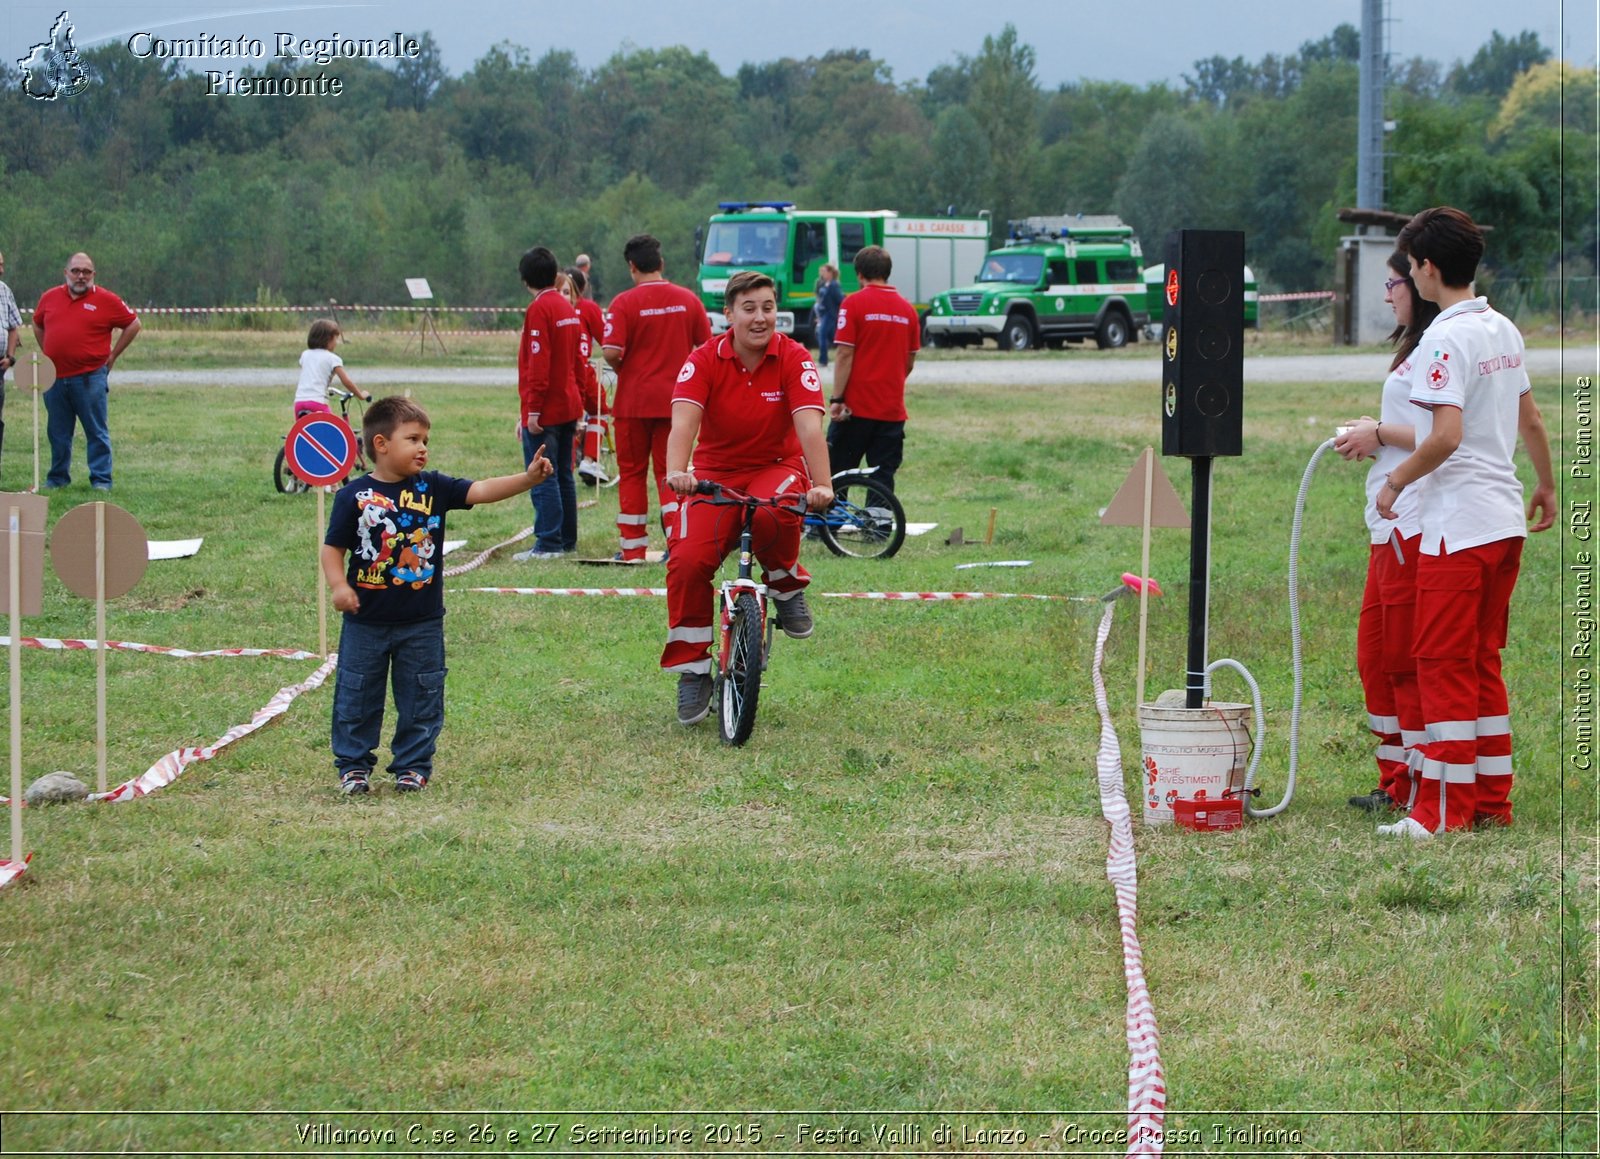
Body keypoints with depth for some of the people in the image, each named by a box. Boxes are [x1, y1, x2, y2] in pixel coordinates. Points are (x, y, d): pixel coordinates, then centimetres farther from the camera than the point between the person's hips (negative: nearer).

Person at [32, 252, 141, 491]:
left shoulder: (106, 300, -2)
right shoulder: (49, 297, 9)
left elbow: (133, 324, 4)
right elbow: (38, 325, 26)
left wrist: (113, 355, 2)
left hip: (89, 378, -4)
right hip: (55, 378, 4)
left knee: (97, 431, -1)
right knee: (58, 432, 11)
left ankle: (101, 479, 2)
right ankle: (58, 477, 22)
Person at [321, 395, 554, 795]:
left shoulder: (433, 488, -2)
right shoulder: (354, 496, -7)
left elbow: (481, 490, -11)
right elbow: (333, 547, -4)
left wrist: (528, 478, -24)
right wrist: (339, 586, -19)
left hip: (422, 622, 2)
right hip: (366, 622, -2)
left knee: (421, 699, 8)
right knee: (357, 696, 7)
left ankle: (412, 765, 21)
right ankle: (353, 765, 21)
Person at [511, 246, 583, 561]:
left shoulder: (539, 310, -14)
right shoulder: (568, 307, 12)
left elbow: (538, 363, -20)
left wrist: (533, 409, -18)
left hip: (545, 413, -9)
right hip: (569, 407, 9)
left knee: (542, 479, -7)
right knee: (563, 476, 14)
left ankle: (549, 544, -10)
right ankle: (567, 540, 18)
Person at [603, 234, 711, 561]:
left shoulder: (625, 303, -11)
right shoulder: (688, 300, 1)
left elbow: (612, 352, -18)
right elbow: (706, 347, 4)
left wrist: (621, 368, 3)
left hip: (634, 400, -3)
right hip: (674, 399, 3)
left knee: (632, 472, 8)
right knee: (669, 471, 9)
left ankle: (633, 548, 10)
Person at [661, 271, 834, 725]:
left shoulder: (794, 360, -11)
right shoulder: (704, 361, -11)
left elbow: (809, 426, -23)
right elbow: (684, 422, -25)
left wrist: (821, 485, -39)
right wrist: (676, 472, -45)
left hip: (776, 468, -1)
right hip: (715, 471, 1)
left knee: (773, 513, -38)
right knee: (687, 562, -21)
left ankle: (786, 586, -5)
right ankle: (692, 672, -5)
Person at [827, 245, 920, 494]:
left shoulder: (854, 303, -7)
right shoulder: (907, 309, 6)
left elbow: (845, 355, -12)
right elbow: (910, 361, 14)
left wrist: (837, 399, -10)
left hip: (856, 407, -4)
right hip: (893, 411, 4)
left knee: (837, 473, 6)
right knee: (883, 478, 5)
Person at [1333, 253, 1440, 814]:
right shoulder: (1415, 348, 19)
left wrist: (1381, 434, -12)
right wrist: (1374, 436, 12)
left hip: (1417, 529, -11)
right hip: (1392, 527, 11)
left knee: (1407, 661, -4)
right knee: (1375, 656, 14)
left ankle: (1422, 789, 3)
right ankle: (1396, 784, 21)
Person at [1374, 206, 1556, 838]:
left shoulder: (1445, 339, -16)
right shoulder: (1504, 330, 11)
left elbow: (1446, 436, -24)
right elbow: (1529, 418, 21)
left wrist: (1396, 481, -10)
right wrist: (1546, 483, 34)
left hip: (1458, 525, -9)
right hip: (1506, 519, 9)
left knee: (1444, 665, -5)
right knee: (1483, 662, 14)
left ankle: (1444, 813, -5)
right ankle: (1492, 801, 17)